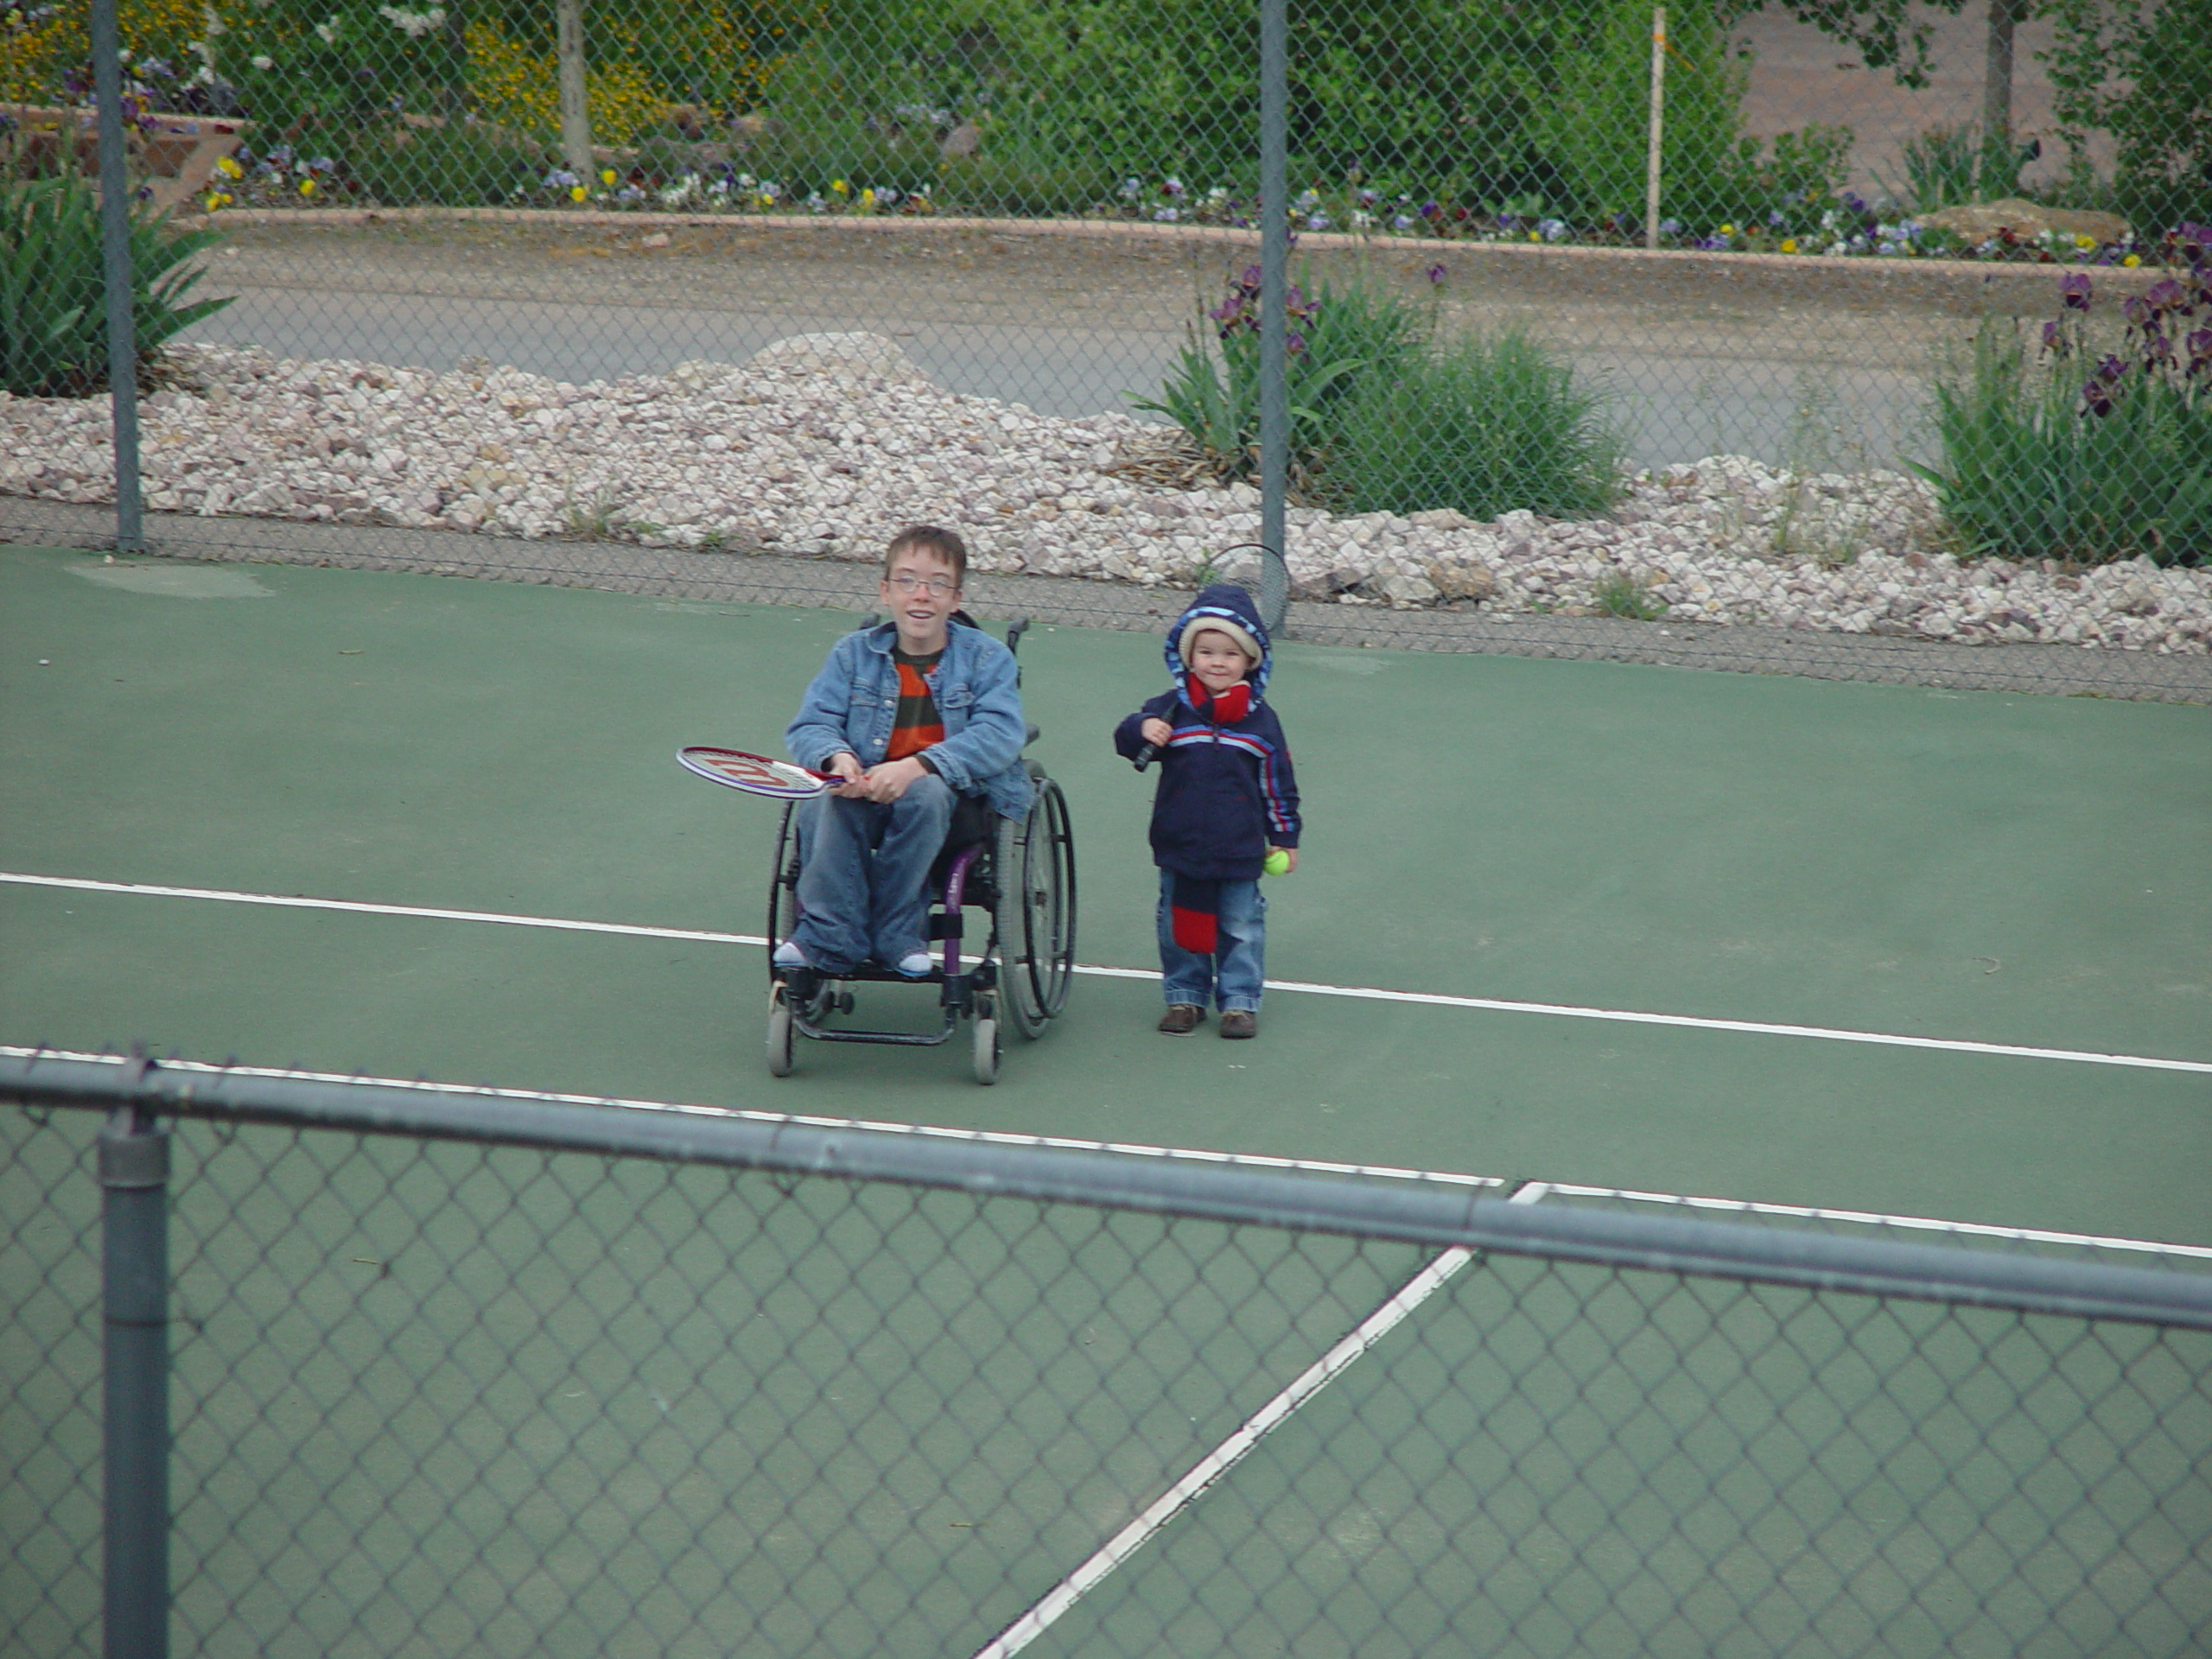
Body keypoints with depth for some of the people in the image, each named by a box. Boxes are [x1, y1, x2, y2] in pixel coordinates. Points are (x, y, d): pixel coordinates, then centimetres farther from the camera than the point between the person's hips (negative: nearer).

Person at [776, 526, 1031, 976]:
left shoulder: (986, 658, 2)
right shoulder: (854, 654, 10)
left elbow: (1001, 735, -13)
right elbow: (809, 727, 2)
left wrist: (918, 766, -28)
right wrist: (837, 758, -24)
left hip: (959, 797, -2)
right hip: (868, 791, 2)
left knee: (926, 795, -36)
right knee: (825, 801, -30)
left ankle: (896, 933, -23)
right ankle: (830, 936, -27)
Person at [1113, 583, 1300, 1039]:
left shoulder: (1259, 719, 1)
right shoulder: (1170, 709, -3)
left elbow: (1278, 782, 8)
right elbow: (1125, 739, -9)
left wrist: (1285, 839, 10)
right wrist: (1141, 730, -33)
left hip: (1239, 850, 0)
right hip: (1180, 847, 0)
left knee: (1240, 927, 6)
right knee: (1179, 926, 9)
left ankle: (1239, 1000, 17)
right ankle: (1185, 996, 22)